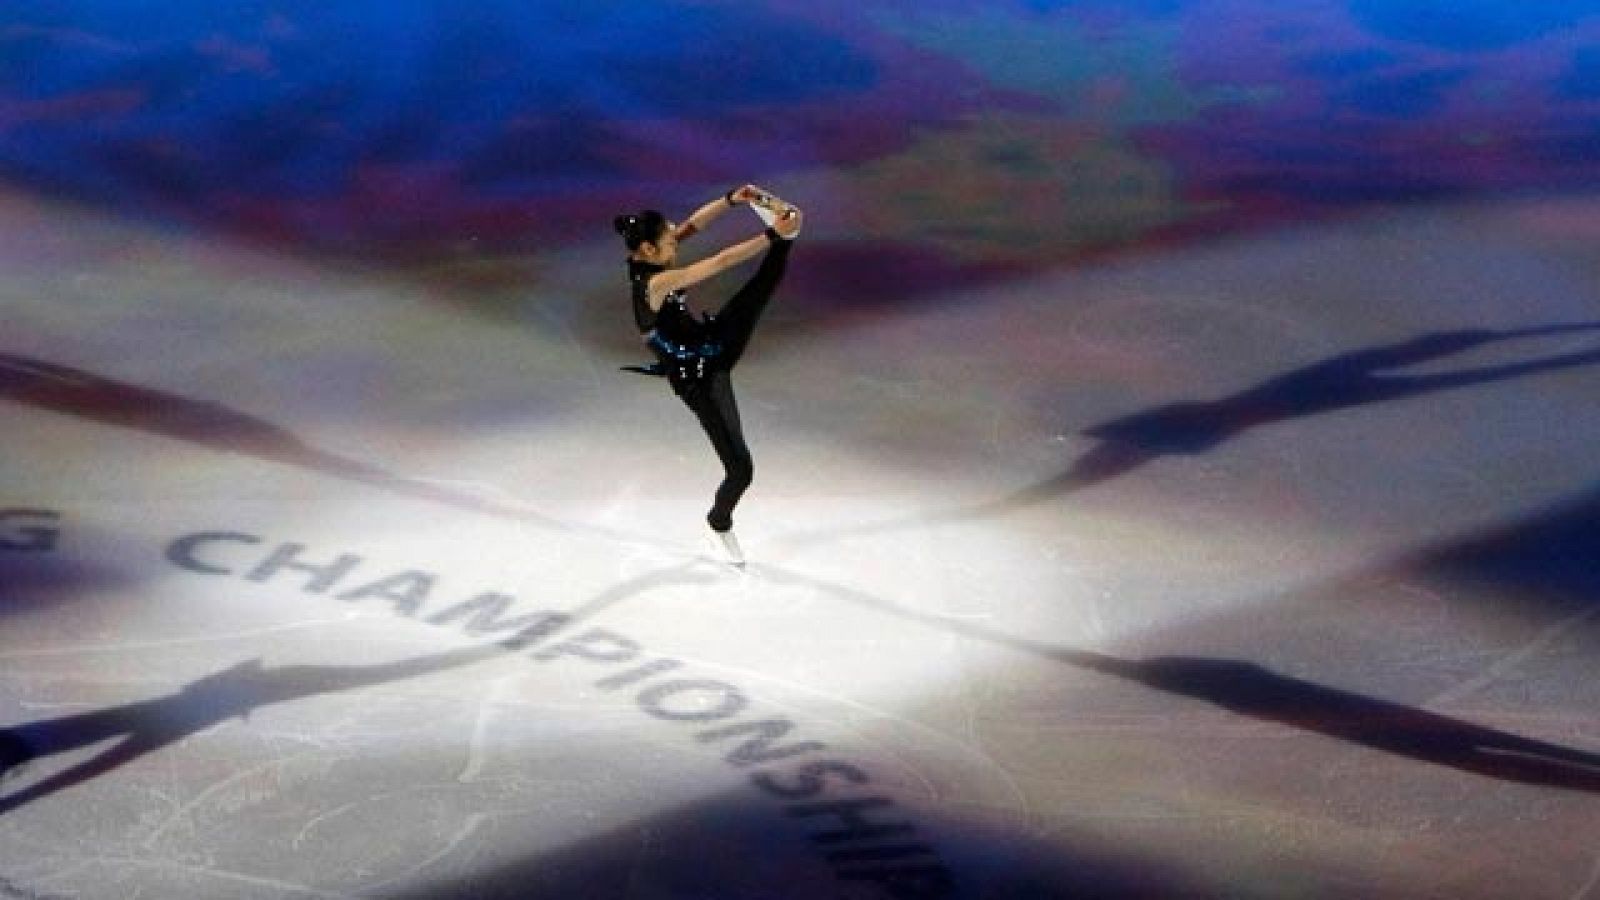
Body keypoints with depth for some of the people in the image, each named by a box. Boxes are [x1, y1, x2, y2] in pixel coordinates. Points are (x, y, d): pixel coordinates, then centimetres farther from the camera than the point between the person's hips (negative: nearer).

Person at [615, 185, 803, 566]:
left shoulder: (647, 259, -8)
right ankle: (720, 523, 31)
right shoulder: (657, 283, -32)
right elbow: (722, 261, -35)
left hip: (716, 343, 8)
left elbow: (693, 224, 2)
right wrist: (771, 235, -32)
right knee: (740, 468, 4)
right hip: (699, 378, -8)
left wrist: (732, 199, -12)